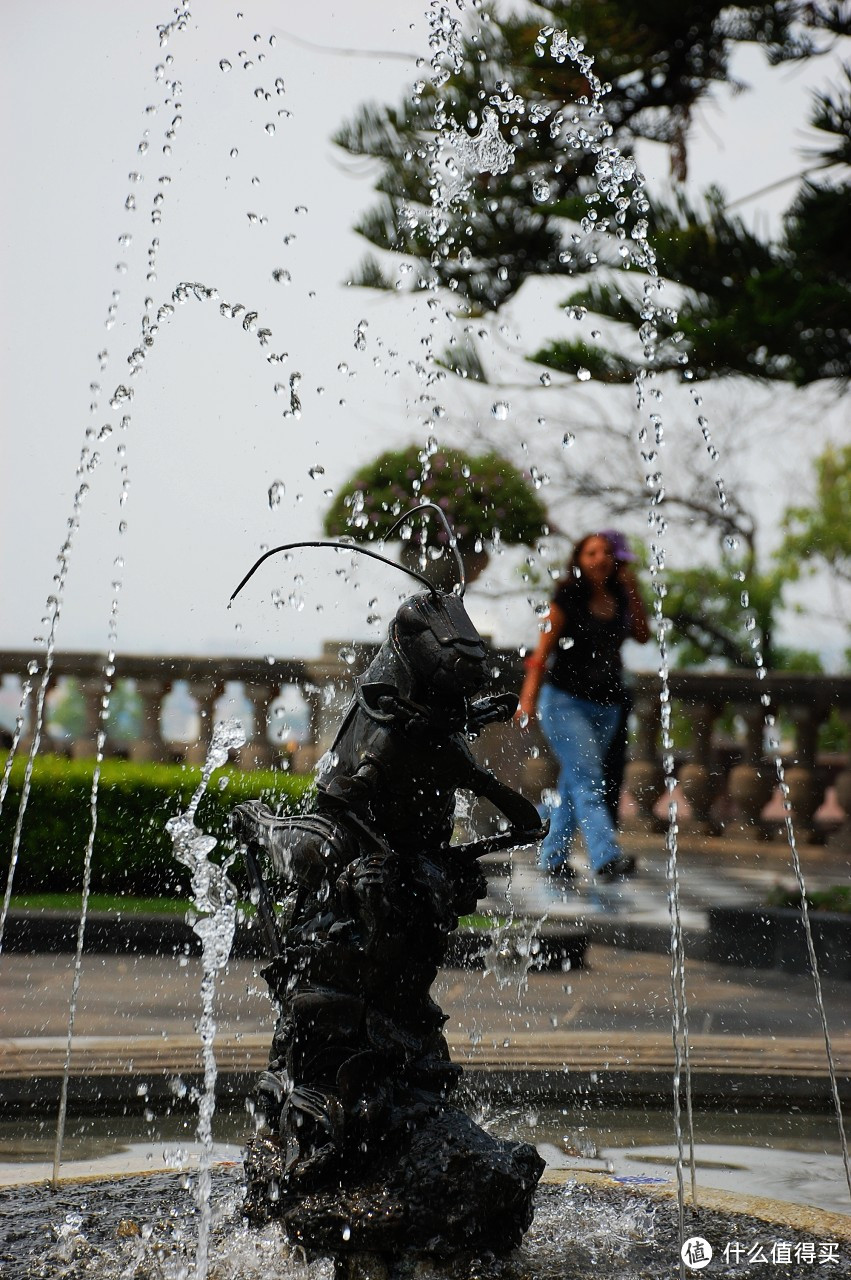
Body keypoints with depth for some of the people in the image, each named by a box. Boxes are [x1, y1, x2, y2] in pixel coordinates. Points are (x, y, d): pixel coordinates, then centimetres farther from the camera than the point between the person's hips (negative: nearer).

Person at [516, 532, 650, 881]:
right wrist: (528, 698, -12)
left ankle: (554, 856, 19)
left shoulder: (619, 599, 9)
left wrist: (633, 593, 3)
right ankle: (607, 858, -26)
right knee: (587, 779, -16)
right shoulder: (568, 598, -6)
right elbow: (544, 650, -6)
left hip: (606, 705, 5)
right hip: (565, 700, -5)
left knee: (574, 783, 11)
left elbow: (642, 636, 9)